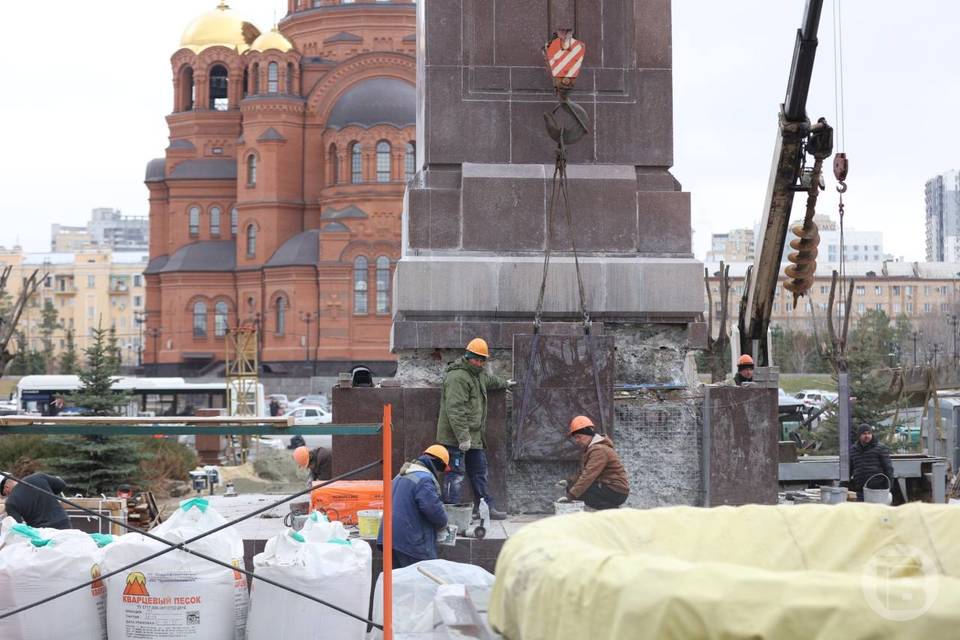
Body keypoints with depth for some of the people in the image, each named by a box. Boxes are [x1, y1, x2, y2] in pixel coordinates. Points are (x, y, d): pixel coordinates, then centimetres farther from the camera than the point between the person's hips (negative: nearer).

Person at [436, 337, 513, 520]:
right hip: (456, 437, -10)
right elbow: (455, 410, -25)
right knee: (456, 474, -11)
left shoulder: (478, 374, 17)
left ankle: (487, 508, 25)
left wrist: (505, 383, 61)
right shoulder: (457, 377, -18)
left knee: (479, 472, 16)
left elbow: (489, 380, 44)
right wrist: (463, 437, -29)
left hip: (474, 437, 10)